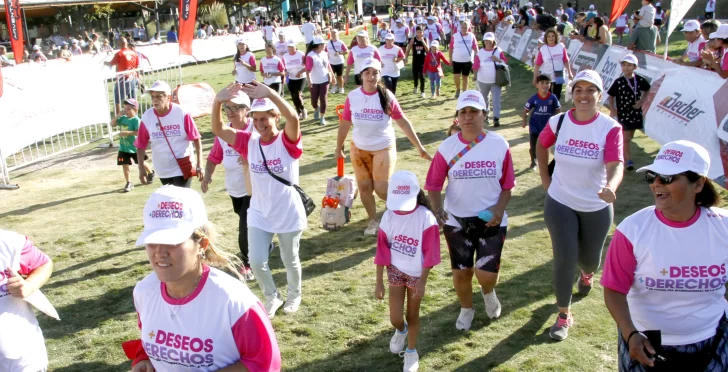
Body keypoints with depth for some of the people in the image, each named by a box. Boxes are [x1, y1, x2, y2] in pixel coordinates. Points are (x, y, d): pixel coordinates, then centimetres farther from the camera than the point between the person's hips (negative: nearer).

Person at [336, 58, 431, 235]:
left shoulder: (387, 96, -13)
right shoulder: (352, 96, -8)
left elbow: (403, 122, -8)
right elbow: (345, 124, 1)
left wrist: (419, 147, -7)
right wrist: (339, 148, 7)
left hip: (384, 148, -2)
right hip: (359, 148, 3)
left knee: (381, 189, -8)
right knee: (364, 187, 7)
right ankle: (373, 221, 28)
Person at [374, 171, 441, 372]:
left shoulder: (425, 217, -18)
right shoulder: (388, 216, -9)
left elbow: (429, 253, -13)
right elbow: (382, 250, -3)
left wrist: (422, 282, -14)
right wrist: (379, 282, -1)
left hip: (416, 273, -2)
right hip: (395, 270, 2)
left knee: (412, 315, 10)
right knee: (395, 318, 2)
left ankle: (411, 352, 33)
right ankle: (401, 331, 39)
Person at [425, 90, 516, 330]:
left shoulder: (499, 145, -7)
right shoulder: (447, 148, -7)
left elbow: (507, 185, -1)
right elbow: (433, 185, -6)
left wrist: (499, 209, -17)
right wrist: (437, 210, -24)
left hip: (491, 220, -1)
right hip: (456, 221, 1)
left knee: (487, 274, -6)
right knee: (461, 272, 11)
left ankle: (488, 292, 33)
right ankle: (466, 309, 41)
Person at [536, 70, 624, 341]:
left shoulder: (610, 128, -16)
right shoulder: (558, 122, -9)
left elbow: (615, 165, -28)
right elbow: (541, 145, 12)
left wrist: (610, 188, -49)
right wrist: (544, 178, 5)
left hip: (597, 207, 0)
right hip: (560, 203, 0)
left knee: (589, 258, 18)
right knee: (564, 259, -2)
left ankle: (587, 273, 57)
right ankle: (564, 315, 15)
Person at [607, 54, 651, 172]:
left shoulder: (640, 80, -6)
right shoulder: (618, 82, -12)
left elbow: (646, 90, 13)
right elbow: (611, 96, -2)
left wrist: (641, 101, 0)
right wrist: (612, 109, -10)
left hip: (636, 112, 3)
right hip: (623, 113, -3)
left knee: (630, 136, 16)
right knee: (626, 138, -3)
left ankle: (623, 154, 35)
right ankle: (628, 160, 1)